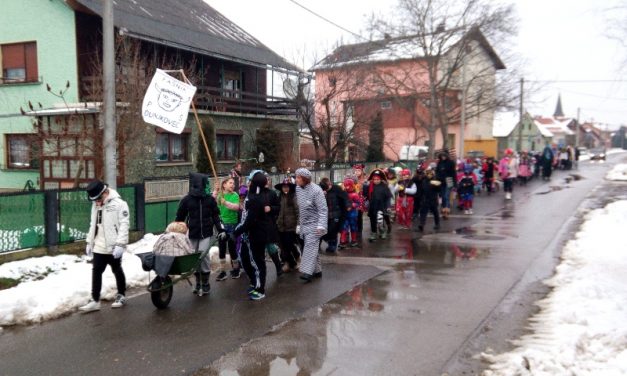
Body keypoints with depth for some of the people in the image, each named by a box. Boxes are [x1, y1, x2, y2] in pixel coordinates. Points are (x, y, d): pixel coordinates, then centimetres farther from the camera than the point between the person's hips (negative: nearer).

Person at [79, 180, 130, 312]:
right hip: (99, 247, 6)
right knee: (96, 272, 5)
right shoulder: (95, 205, 10)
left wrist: (120, 244, -22)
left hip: (114, 247, -6)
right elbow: (93, 225, 17)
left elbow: (124, 225, -17)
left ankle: (121, 296, 25)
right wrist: (89, 242, 14)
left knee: (117, 271, 9)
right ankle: (95, 300, 11)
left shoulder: (119, 204, -13)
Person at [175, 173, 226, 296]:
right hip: (192, 234, 1)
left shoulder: (210, 199, 1)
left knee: (203, 255, -12)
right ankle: (198, 282, 24)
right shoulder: (186, 200, -3)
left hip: (206, 233, -1)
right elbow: (179, 218, 4)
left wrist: (220, 230, 2)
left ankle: (205, 283, 2)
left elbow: (216, 216, 9)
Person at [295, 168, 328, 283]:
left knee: (310, 247, -15)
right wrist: (299, 224, 16)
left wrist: (321, 225, -26)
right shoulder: (298, 188, 5)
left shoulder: (316, 190, -16)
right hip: (304, 224, 7)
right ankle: (317, 270, 20)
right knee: (311, 248, 10)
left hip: (314, 224, -7)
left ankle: (307, 272, -20)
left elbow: (323, 209, -18)